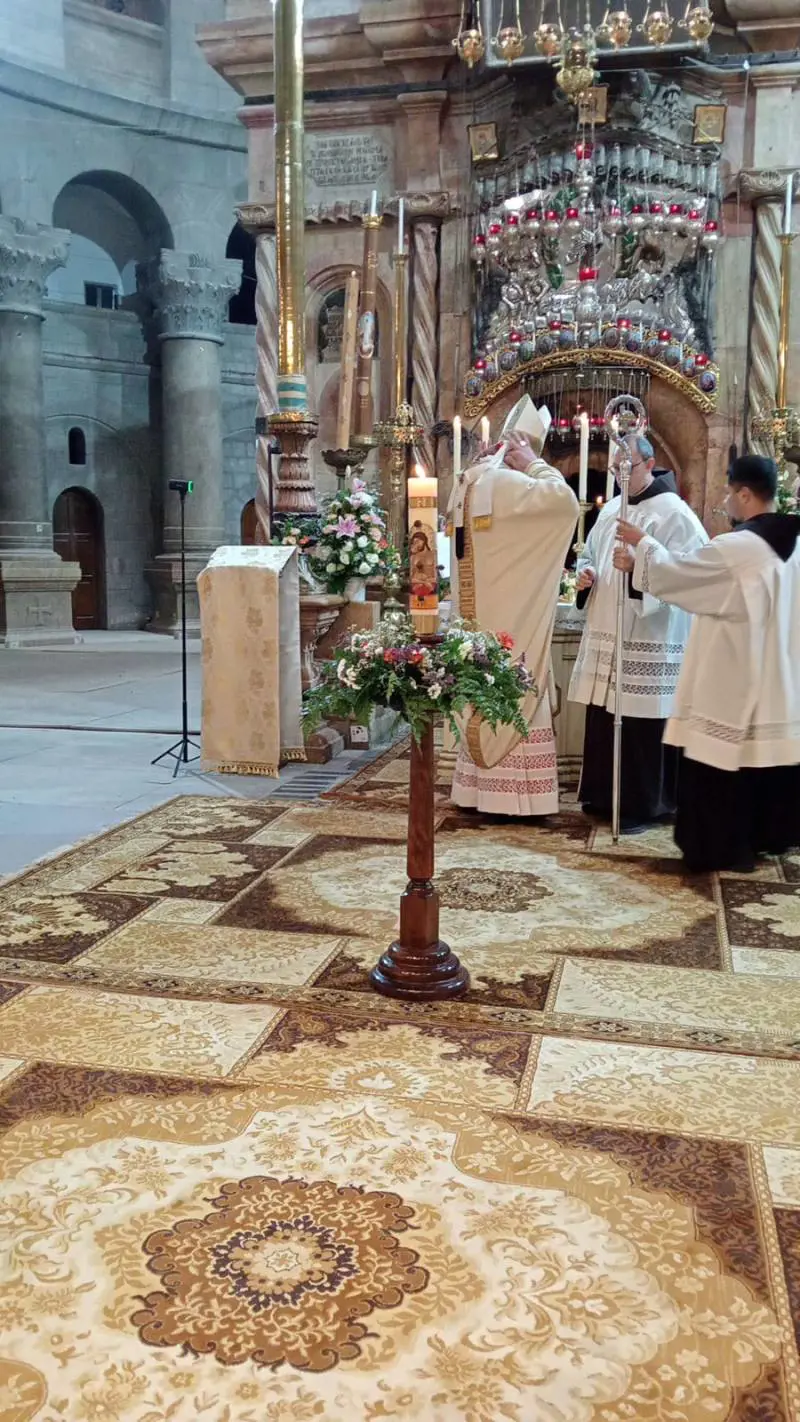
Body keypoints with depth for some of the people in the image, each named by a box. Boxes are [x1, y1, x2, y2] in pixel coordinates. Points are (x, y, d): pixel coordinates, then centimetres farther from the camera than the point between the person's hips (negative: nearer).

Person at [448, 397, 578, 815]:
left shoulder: (472, 481, 13)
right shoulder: (505, 484, -17)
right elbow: (566, 502, -24)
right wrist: (535, 465, -12)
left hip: (481, 612, 9)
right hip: (509, 616, -9)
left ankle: (481, 787, 18)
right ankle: (511, 793, 0)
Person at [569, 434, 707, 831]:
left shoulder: (673, 512, -8)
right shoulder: (611, 509, 16)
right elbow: (589, 554, 27)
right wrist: (585, 573, 4)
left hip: (648, 639, -7)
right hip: (606, 635, 8)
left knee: (642, 724, -3)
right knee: (602, 719, 12)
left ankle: (642, 806, 9)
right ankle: (604, 796, 25)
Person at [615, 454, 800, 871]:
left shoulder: (736, 548, -20)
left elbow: (677, 572, -8)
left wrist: (643, 543, 8)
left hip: (731, 682, -8)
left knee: (722, 762, 3)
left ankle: (723, 847, 10)